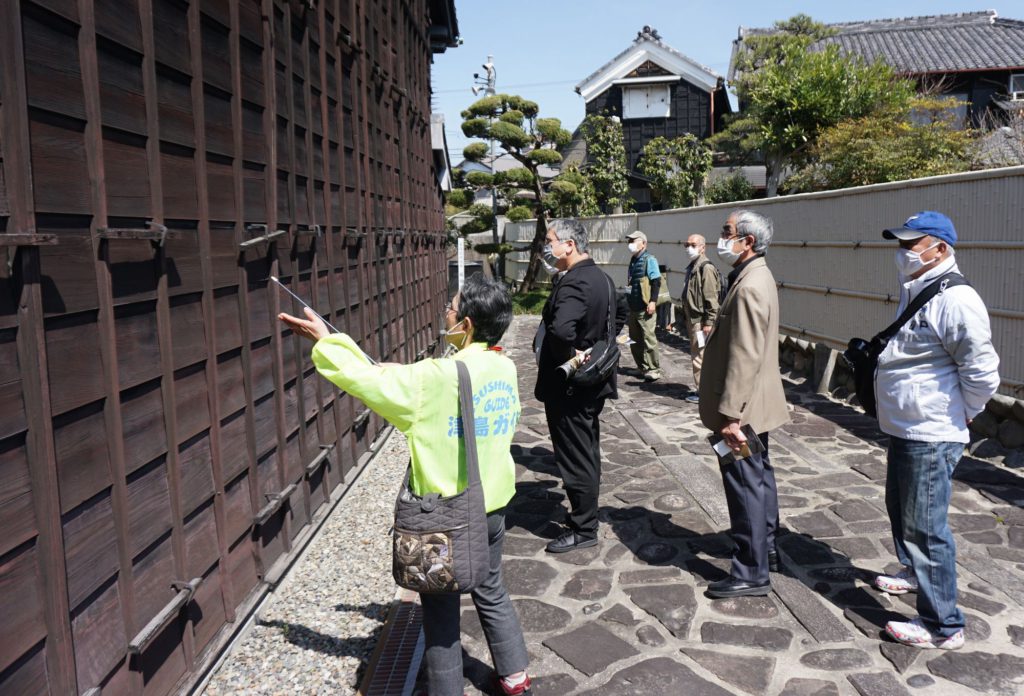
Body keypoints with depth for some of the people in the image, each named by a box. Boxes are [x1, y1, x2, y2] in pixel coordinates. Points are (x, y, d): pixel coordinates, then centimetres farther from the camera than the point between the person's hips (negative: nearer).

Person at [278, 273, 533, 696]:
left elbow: (367, 380, -19)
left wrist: (325, 341, -4)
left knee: (441, 612, 12)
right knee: (490, 592, 26)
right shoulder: (505, 369, -3)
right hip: (492, 507, 7)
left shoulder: (437, 378, -25)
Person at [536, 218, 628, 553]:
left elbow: (561, 330, -41)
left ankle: (583, 530, 14)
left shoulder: (573, 283, -24)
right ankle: (585, 514, 34)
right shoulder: (602, 277, 8)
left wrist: (567, 357, -23)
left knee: (575, 459, 2)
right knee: (588, 454, 20)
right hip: (593, 382, 10)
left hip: (568, 386, -10)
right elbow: (621, 310, 27)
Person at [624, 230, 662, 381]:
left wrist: (653, 301, -20)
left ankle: (654, 370, 2)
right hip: (633, 307, 9)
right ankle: (642, 368, 23)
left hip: (644, 308, -8)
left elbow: (656, 281, -14)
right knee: (634, 339, 12)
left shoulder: (649, 259, -9)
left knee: (648, 339, -5)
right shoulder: (633, 260, 15)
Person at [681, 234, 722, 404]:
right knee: (696, 356, 16)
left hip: (701, 321, -10)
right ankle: (700, 388, 25)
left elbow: (711, 298, -19)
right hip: (692, 319, 10)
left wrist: (709, 322, -21)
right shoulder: (692, 267, 15)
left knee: (699, 357, -5)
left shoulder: (706, 268, -15)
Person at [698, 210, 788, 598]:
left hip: (744, 408, -11)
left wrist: (730, 414, -25)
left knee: (745, 486, -1)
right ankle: (766, 549, 37)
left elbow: (745, 357, -26)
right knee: (758, 476, 21)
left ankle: (752, 573, 10)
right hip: (755, 405, 11)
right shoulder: (756, 277, 11)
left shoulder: (749, 288, -22)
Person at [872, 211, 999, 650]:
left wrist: (962, 414, -9)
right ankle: (914, 574, 47)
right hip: (903, 429, 11)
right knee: (900, 511, 25)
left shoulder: (954, 300, -21)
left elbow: (982, 370, -21)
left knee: (925, 527, -4)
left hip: (931, 437, -10)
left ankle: (942, 626, 7)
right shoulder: (916, 292, 11)